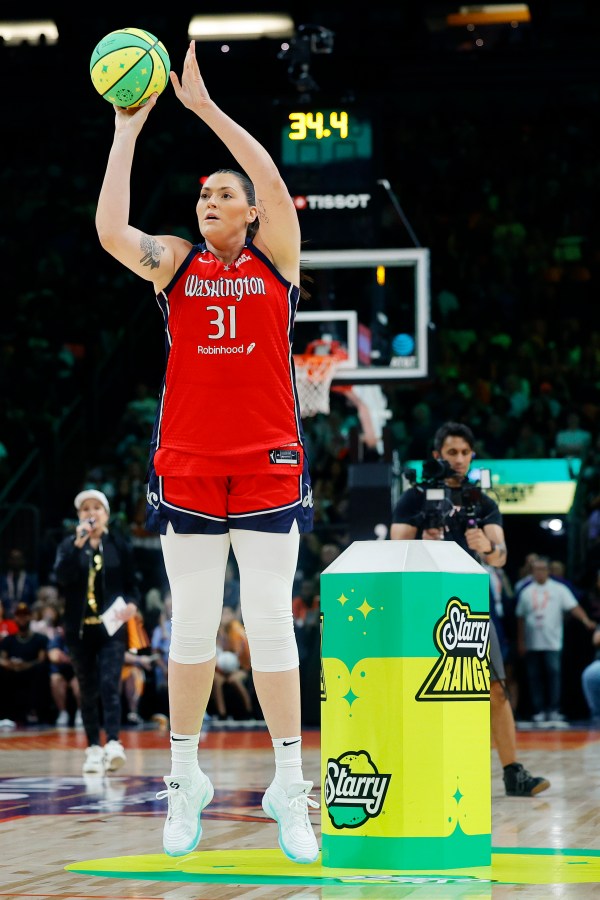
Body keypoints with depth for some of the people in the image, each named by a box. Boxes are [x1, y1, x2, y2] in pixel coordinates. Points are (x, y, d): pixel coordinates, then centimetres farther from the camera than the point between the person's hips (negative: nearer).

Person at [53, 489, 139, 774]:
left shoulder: (119, 545, 4)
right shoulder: (69, 545, 5)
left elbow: (131, 584, 7)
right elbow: (62, 577, -13)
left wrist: (132, 604, -14)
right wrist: (78, 544, -20)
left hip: (111, 626, -2)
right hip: (79, 628, 2)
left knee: (109, 684, -15)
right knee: (88, 690, 7)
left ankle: (113, 744, -24)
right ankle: (93, 749, 12)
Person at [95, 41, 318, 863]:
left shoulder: (275, 260, 5)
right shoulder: (174, 264, 7)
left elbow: (274, 185, -13)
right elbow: (110, 231, -12)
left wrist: (205, 106, -15)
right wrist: (128, 131, -10)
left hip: (267, 465, -1)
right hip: (186, 468, 1)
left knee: (270, 622, -3)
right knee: (191, 623, 4)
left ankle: (289, 786, 2)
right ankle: (186, 779, 14)